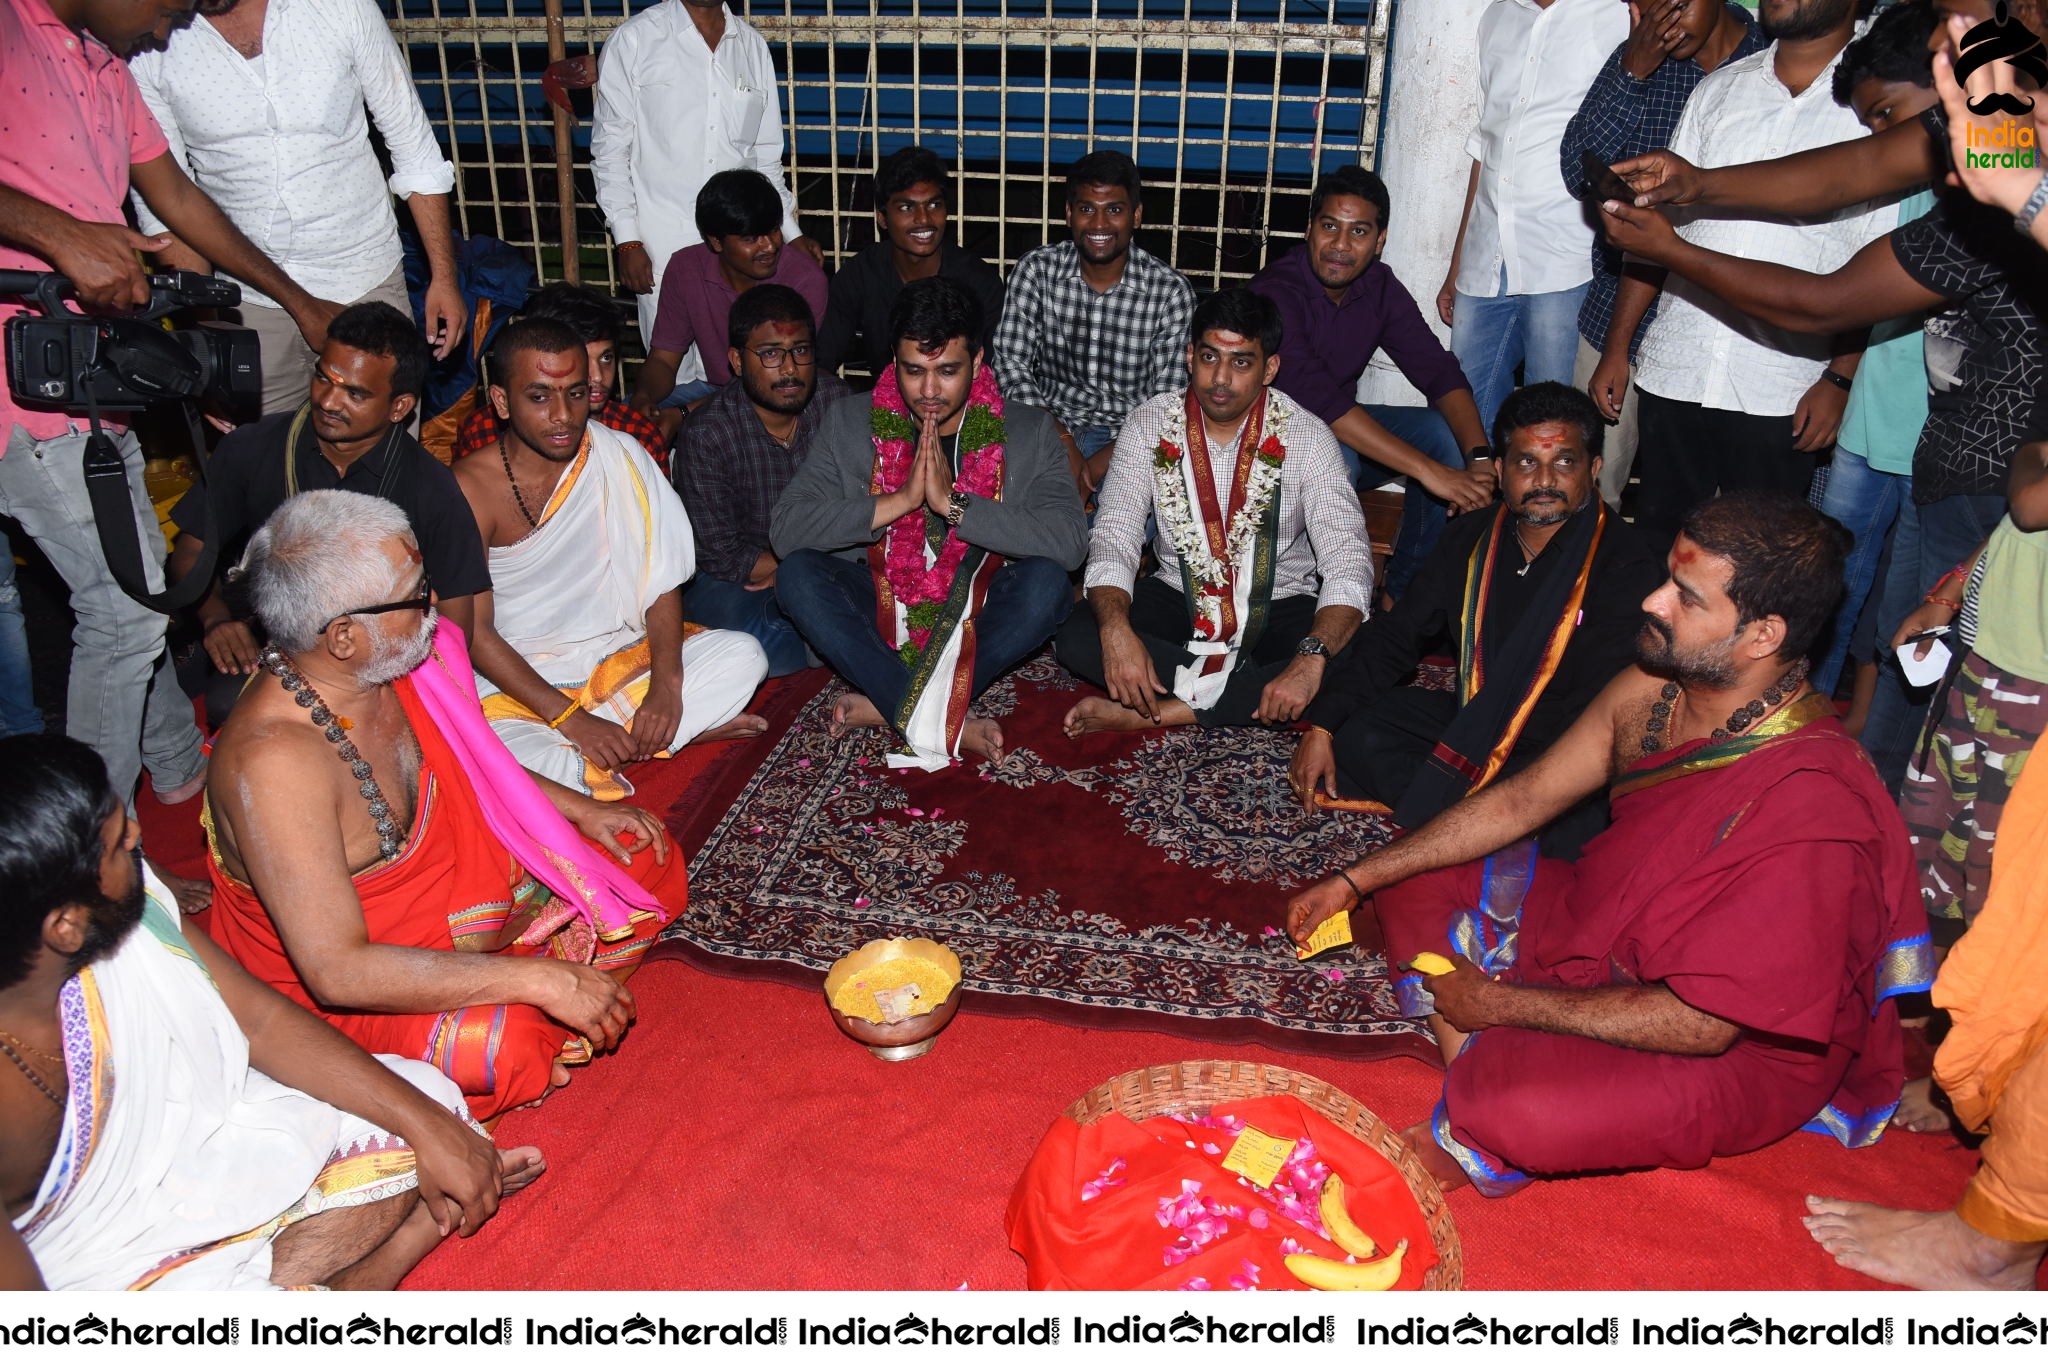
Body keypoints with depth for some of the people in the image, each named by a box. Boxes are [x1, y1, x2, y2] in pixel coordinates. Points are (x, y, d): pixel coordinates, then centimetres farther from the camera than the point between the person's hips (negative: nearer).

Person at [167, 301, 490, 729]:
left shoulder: (431, 490, -5)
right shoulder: (250, 450, 1)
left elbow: (454, 623, -5)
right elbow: (191, 553, 13)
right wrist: (216, 618, -8)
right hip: (253, 648, 1)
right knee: (232, 703, -31)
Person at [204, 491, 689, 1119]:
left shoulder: (384, 668, -9)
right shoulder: (275, 762, -34)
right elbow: (337, 970, -35)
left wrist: (580, 809, 3)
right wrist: (541, 980, -34)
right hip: (346, 995, -8)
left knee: (645, 860, 6)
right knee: (503, 1042, -36)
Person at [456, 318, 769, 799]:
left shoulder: (618, 457, -3)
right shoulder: (471, 489, -13)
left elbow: (661, 576, -3)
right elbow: (474, 632, -14)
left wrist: (666, 681, -20)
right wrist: (570, 718, -23)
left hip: (619, 659, 4)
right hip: (515, 682, -3)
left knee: (743, 655, -15)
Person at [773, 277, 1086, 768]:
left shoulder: (1029, 431, -5)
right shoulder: (849, 422, -2)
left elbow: (1070, 542, -21)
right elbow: (784, 530, -13)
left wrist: (954, 502, -27)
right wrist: (899, 500, -23)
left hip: (978, 620, -1)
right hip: (880, 612, 1)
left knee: (1046, 582, -30)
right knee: (798, 573, -26)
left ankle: (888, 705, -24)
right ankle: (947, 724, -27)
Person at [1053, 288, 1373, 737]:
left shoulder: (1306, 436, -12)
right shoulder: (1151, 425, -7)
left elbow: (1347, 561, -21)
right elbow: (1113, 538, -13)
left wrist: (1311, 659, -40)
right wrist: (1116, 631, -34)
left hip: (1279, 606, -1)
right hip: (1178, 596, 2)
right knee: (1076, 637, -25)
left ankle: (1159, 711, -27)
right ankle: (1242, 696, -20)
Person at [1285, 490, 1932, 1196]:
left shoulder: (1808, 807, -33)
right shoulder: (1653, 690, -9)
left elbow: (1703, 1022, -29)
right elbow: (1519, 800, 3)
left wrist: (1500, 1003, -20)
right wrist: (1352, 882, 1)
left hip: (1738, 1044, -8)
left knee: (1506, 1110, -35)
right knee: (1413, 878, 6)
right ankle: (1485, 1070, -10)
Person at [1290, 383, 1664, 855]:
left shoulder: (1626, 568, -17)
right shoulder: (1472, 541, 3)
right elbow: (1396, 635, 8)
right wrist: (1319, 726, -4)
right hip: (1475, 723, 6)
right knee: (1358, 736, -14)